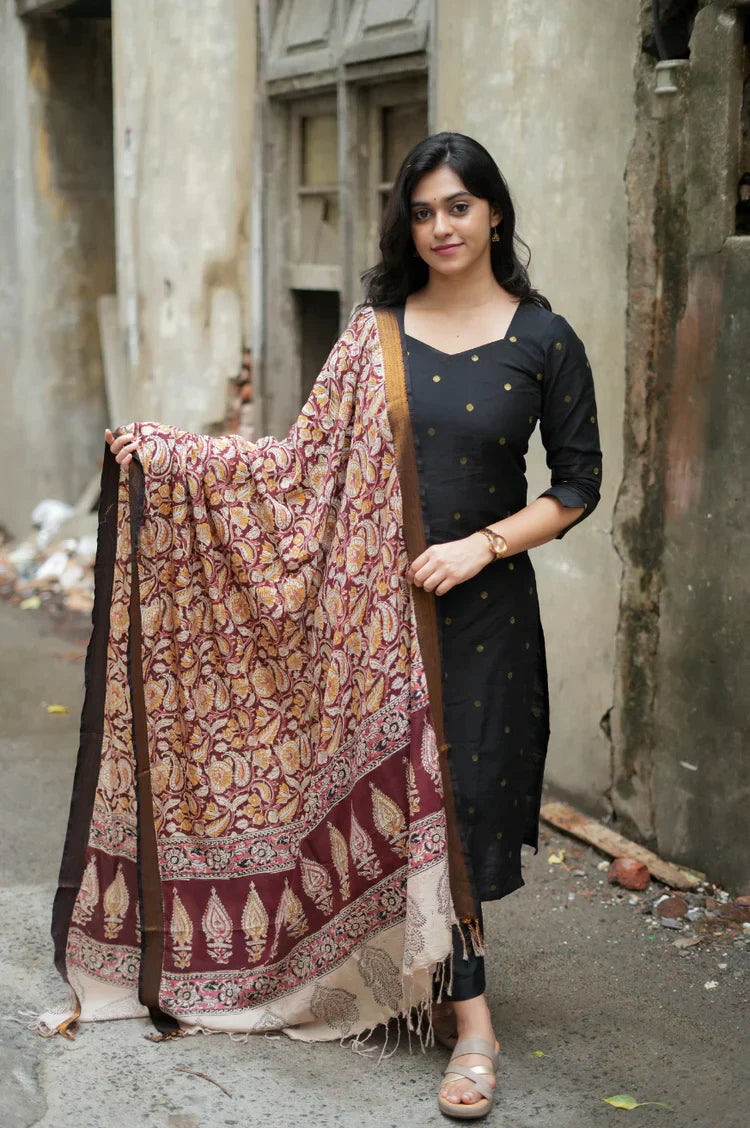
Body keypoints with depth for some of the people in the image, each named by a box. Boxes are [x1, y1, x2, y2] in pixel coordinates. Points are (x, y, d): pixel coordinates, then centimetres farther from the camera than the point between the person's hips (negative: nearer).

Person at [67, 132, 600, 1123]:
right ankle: (470, 1019, 15)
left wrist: (481, 545, -12)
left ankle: (445, 983, 14)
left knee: (459, 792, -2)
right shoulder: (376, 331, 5)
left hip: (480, 603, -2)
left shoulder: (543, 341, -2)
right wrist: (167, 447, 3)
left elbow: (577, 485, 1)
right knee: (406, 792, 3)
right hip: (377, 597, 2)